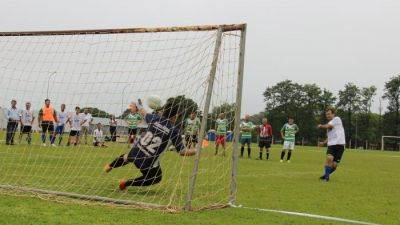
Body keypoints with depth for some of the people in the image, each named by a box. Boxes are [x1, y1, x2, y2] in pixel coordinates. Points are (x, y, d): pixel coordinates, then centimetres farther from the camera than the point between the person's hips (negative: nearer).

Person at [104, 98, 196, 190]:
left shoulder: (155, 118, -5)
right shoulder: (174, 131, -16)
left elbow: (144, 114, 19)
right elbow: (182, 152, -14)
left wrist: (139, 106, 39)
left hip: (135, 152, 5)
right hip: (149, 163, -5)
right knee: (157, 178, 25)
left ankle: (110, 166, 59)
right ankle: (126, 183, 21)